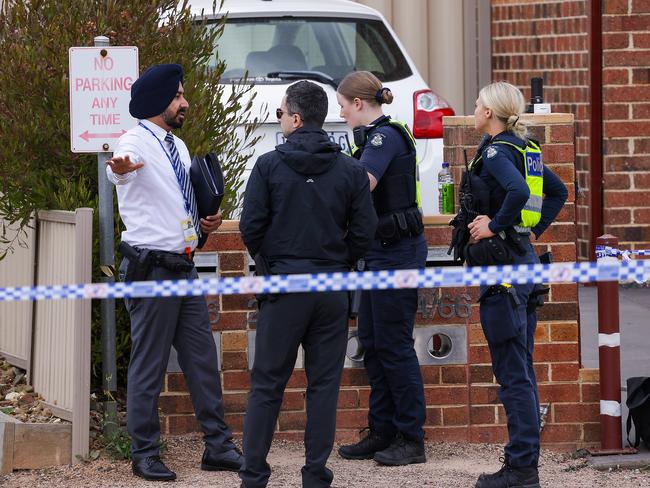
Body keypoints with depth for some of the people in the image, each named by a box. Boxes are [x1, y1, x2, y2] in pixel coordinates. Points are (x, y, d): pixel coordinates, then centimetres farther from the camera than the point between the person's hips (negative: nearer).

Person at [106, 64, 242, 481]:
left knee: (203, 358, 10)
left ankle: (219, 446, 17)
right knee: (149, 365, -2)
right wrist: (120, 168, -63)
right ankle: (145, 455, 6)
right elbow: (121, 168, -39)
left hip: (184, 266, 8)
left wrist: (203, 224, 8)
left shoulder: (178, 146, 14)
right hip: (152, 267, -8)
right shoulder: (138, 142, -12)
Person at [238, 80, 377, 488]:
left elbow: (251, 226, -7)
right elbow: (364, 229, -1)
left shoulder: (269, 165, -6)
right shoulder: (350, 170, 0)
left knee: (267, 383, 5)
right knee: (324, 384, 7)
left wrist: (268, 264, 10)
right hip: (332, 288, 2)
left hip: (283, 286, -2)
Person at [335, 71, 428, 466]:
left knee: (393, 344, -5)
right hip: (382, 251, 10)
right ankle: (383, 432, 20)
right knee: (372, 341, 13)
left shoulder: (386, 136, -16)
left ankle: (412, 440, 0)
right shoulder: (378, 134, 14)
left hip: (397, 253, -10)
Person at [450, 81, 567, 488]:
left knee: (513, 373, -7)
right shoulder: (526, 149, 13)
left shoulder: (495, 151, -13)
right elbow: (559, 192, 23)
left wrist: (494, 225, -19)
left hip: (501, 264, -9)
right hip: (524, 256, 9)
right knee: (521, 370, 12)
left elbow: (518, 191, -31)